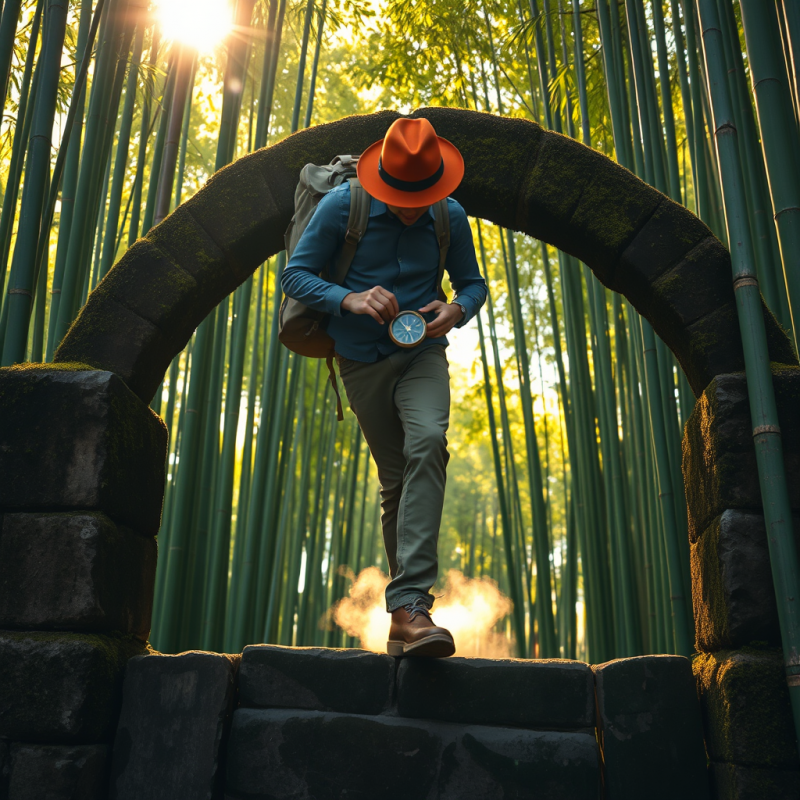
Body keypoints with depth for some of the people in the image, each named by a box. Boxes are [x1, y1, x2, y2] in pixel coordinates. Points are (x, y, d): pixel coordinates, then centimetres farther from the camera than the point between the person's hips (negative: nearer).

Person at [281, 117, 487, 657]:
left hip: (423, 355, 0)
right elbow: (295, 275, -7)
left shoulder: (451, 217, -3)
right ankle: (410, 613, 16)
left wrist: (456, 310, -16)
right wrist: (350, 299, -26)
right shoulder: (342, 205, -9)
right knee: (396, 480, 1)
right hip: (362, 361, 0)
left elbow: (474, 283, 8)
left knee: (428, 443, -29)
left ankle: (409, 605, -33)